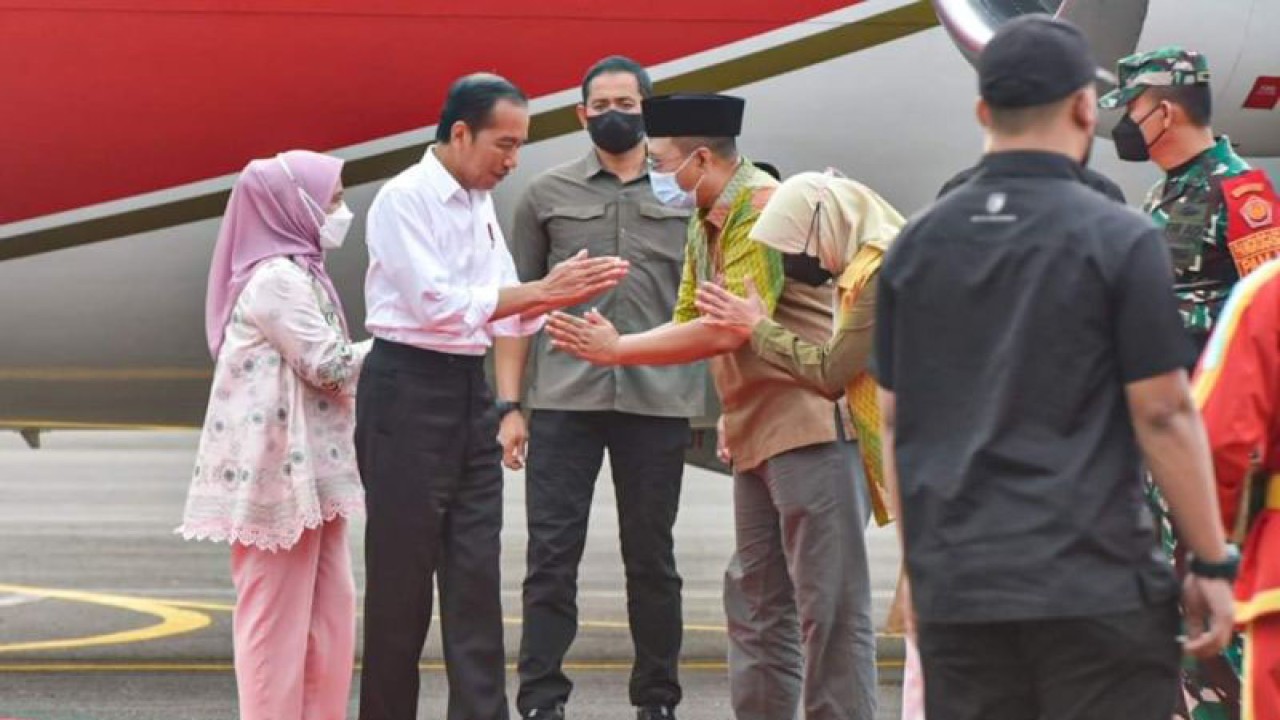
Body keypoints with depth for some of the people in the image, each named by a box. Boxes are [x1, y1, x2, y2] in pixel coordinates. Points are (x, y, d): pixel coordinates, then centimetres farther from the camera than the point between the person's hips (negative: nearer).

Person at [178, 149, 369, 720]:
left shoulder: (297, 274, 18)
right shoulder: (277, 279, -14)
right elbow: (327, 364, -17)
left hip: (308, 471, 10)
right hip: (279, 470, -10)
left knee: (329, 604, 9)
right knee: (277, 609, -5)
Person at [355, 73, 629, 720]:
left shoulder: (479, 202, 13)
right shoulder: (404, 199, -12)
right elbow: (439, 304, -22)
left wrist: (506, 405, 7)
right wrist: (542, 292, -25)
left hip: (469, 392, 8)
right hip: (407, 392, -8)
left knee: (476, 573, 4)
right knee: (401, 576, -1)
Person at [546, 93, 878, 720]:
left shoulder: (763, 209, -15)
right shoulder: (705, 225, 15)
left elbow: (726, 331, -22)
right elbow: (690, 323, 16)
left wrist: (616, 350, -14)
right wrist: (612, 344, -3)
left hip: (810, 424, -10)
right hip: (758, 433, 10)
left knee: (829, 604, -7)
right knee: (756, 602, 13)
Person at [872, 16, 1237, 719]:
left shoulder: (915, 246, 8)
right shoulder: (1120, 241, -7)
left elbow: (893, 421, 12)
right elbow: (1162, 415, -8)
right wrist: (1211, 563, -1)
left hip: (954, 588, 5)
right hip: (1095, 584, -5)